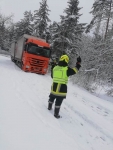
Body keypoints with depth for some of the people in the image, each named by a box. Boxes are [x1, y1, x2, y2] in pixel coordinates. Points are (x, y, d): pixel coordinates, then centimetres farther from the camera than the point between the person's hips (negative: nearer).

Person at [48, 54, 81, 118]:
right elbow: (74, 70, 0)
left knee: (52, 98, 28)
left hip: (54, 87, 4)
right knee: (58, 102, 7)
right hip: (62, 89, -4)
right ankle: (56, 114, 18)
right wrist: (78, 63, 9)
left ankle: (49, 107, 48)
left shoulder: (54, 68, -1)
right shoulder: (67, 69, -15)